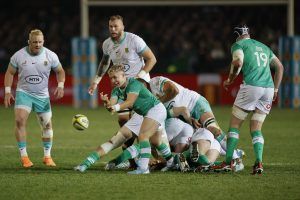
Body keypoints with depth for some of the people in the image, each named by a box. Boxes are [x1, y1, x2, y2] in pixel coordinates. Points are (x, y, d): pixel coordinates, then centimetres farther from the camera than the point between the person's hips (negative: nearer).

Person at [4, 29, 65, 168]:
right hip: (23, 93, -2)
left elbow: (60, 71, 8)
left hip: (42, 95, 2)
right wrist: (7, 91, -5)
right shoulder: (19, 56, -7)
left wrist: (60, 86, -9)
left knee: (47, 125, 5)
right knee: (20, 121, -21)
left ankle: (47, 156, 22)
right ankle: (23, 156, -13)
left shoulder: (50, 56, -5)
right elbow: (10, 73, 3)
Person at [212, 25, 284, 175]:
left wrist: (229, 80, 3)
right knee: (256, 129, 11)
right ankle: (259, 162, -7)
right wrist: (275, 89, 27)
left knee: (234, 125, 6)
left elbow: (238, 62, -11)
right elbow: (279, 67, 25)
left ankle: (228, 162, 1)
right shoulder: (264, 47, 27)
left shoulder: (238, 45, 7)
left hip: (251, 86, -5)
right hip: (269, 89, 5)